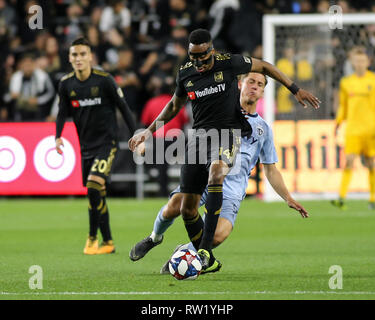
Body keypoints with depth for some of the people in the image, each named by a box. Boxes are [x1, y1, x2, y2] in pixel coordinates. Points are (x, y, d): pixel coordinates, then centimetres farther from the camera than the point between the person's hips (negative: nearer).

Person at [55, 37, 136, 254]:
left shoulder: (104, 80, -11)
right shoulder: (66, 84, 2)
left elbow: (124, 108, -4)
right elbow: (63, 113, 11)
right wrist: (58, 136, -5)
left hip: (106, 143, -5)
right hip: (86, 147, 5)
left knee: (93, 187, -22)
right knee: (97, 196, 8)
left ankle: (93, 237, -11)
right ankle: (108, 243, 17)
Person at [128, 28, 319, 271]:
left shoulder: (229, 63, -7)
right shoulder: (186, 73, 5)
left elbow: (263, 67, 8)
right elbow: (174, 106, 23)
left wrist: (296, 89, 9)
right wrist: (149, 131, 17)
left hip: (227, 132, -5)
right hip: (200, 133, 5)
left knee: (215, 175, -37)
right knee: (187, 209, 0)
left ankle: (205, 249, -38)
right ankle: (208, 260, 21)